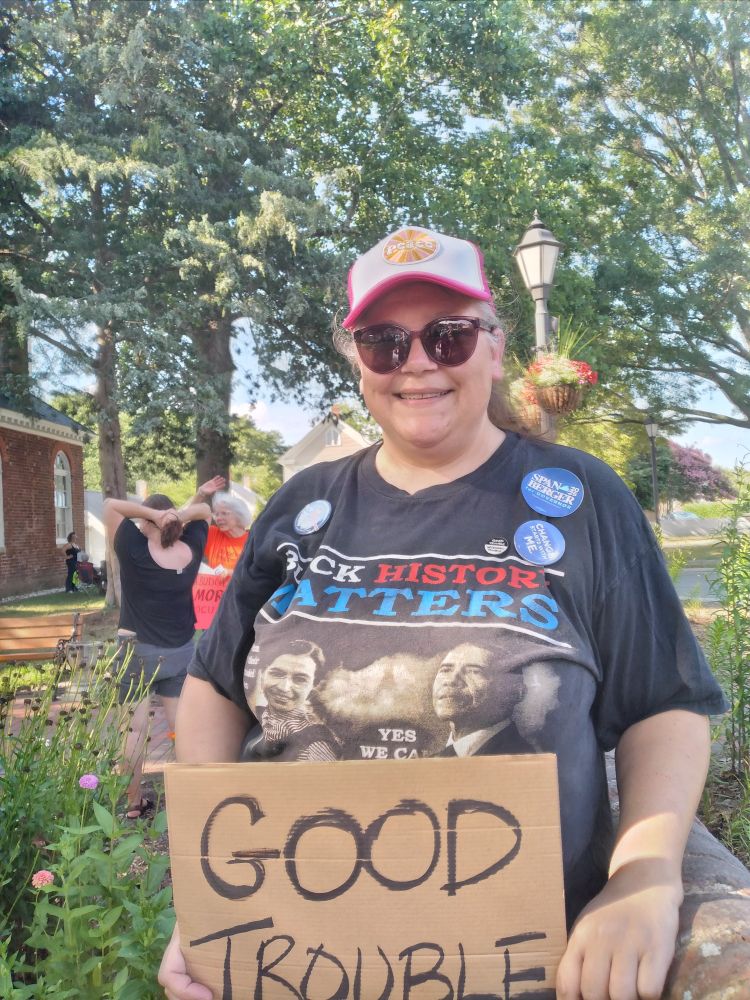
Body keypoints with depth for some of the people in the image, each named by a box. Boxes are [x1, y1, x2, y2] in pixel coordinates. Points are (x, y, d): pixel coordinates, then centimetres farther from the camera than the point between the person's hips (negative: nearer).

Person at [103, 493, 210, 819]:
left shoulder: (134, 551, -19)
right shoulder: (191, 550, -7)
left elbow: (111, 505, -14)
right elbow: (204, 510, 8)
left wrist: (152, 513, -20)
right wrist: (180, 516, -11)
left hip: (138, 649, -4)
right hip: (181, 650, 4)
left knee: (135, 726, 5)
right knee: (181, 723, 12)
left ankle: (133, 802, 12)